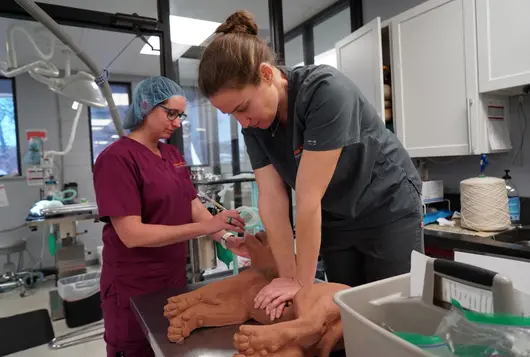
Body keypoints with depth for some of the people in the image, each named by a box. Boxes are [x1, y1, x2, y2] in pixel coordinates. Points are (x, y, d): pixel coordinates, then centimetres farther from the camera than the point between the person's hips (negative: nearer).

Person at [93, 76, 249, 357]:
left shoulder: (172, 154, 7)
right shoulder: (116, 158, -16)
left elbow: (194, 206, 5)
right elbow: (132, 234, -22)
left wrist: (226, 238, -12)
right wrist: (206, 227, -25)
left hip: (174, 279, 7)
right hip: (134, 290, -6)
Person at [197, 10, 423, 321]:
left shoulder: (326, 91, -31)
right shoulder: (253, 121, -11)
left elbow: (309, 197, -30)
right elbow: (272, 199, -15)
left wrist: (303, 282, -23)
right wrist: (289, 275, -16)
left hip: (388, 209, -4)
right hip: (335, 220, 5)